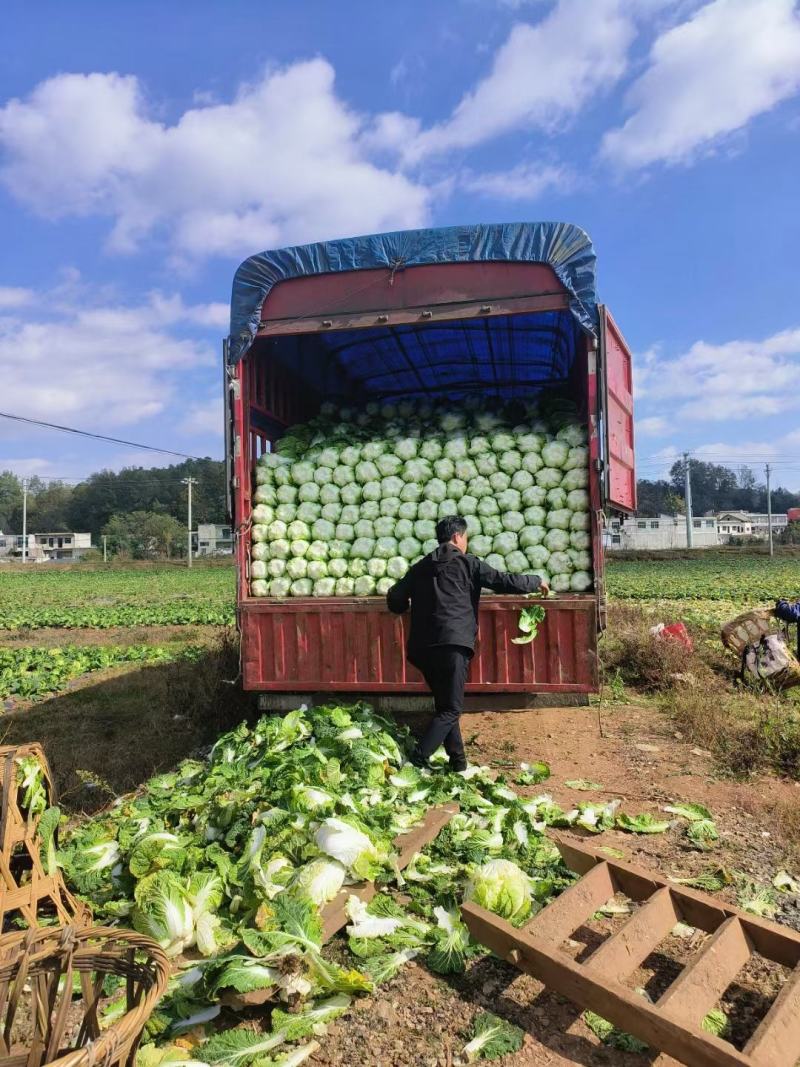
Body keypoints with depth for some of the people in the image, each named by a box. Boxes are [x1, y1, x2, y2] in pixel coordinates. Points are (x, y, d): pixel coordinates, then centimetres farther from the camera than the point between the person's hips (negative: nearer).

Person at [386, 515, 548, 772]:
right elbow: (506, 581, 4)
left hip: (422, 647, 6)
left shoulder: (420, 567, 16)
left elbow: (395, 598, 12)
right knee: (451, 709, -1)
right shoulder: (467, 563, 5)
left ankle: (458, 761, 19)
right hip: (453, 644, -5)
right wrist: (536, 582, 21)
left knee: (444, 705, 17)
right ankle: (417, 760, -13)